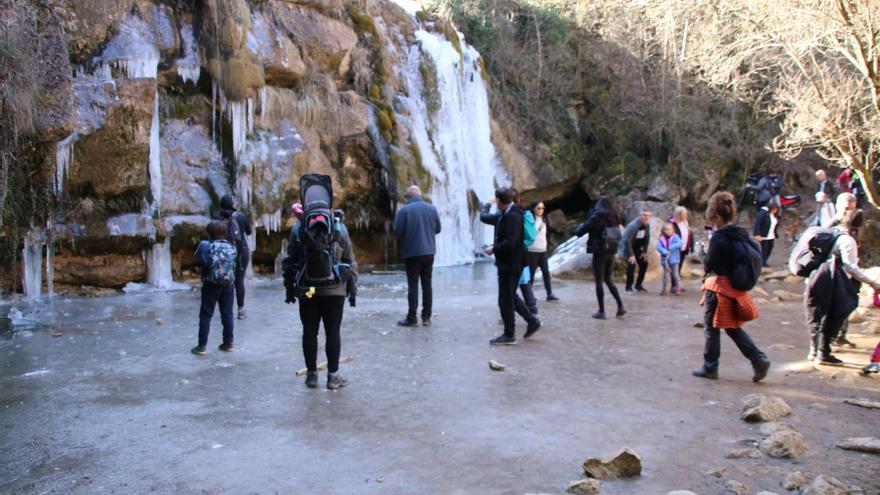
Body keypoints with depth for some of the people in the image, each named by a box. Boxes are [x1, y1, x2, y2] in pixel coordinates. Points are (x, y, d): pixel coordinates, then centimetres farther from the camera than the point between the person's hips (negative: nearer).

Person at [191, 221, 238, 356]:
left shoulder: (206, 246, -10)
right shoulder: (231, 248, -1)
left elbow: (197, 258, -1)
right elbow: (235, 265, 2)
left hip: (211, 285, -3)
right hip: (228, 285, 3)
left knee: (205, 315, 6)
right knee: (227, 315, 12)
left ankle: (202, 346, 8)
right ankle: (228, 343, 20)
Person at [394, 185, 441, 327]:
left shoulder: (404, 210, -11)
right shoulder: (432, 208, 2)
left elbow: (398, 231, -10)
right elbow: (437, 229, 10)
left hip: (412, 253, -4)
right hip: (429, 252, 4)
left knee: (413, 285, 1)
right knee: (427, 285, 10)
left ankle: (411, 318, 4)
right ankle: (426, 317, 12)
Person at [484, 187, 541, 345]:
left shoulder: (512, 216, -21)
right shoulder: (506, 214, 10)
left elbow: (509, 243, -26)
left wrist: (493, 249, -16)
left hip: (510, 264, -10)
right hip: (508, 263, 10)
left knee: (505, 300, -1)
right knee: (510, 296, 20)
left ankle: (509, 335, 10)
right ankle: (532, 321, 25)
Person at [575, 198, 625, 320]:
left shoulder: (595, 218, -9)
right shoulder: (613, 219, 6)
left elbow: (579, 232, -6)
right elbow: (618, 235, 19)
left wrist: (581, 225, 14)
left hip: (599, 252, -5)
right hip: (611, 252, 5)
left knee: (599, 282, 3)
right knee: (609, 280, 18)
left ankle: (601, 311, 5)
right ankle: (620, 306, 8)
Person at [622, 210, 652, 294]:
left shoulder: (647, 225, -4)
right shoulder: (633, 225, -27)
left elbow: (647, 239, 7)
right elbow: (626, 240, -27)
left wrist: (645, 252, 0)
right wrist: (631, 255, -27)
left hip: (637, 248, 7)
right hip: (627, 247, -7)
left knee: (644, 264, -2)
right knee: (632, 264, -23)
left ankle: (638, 285, 16)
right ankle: (629, 287, -10)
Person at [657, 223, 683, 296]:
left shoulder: (675, 237, -4)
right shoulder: (661, 238, -1)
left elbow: (679, 243, -19)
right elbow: (658, 247, -11)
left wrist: (672, 247, -27)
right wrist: (664, 252, -25)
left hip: (674, 259, -2)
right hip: (665, 259, 2)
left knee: (675, 274, 1)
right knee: (665, 274, 11)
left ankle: (678, 288, 10)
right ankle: (664, 289, 21)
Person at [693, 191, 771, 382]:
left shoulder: (718, 238, -19)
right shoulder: (743, 234, 5)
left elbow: (709, 265, -18)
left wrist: (704, 254, 0)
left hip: (719, 287, -8)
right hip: (737, 287, 8)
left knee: (712, 328, 6)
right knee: (733, 328, 18)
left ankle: (710, 368, 15)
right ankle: (759, 360, 9)